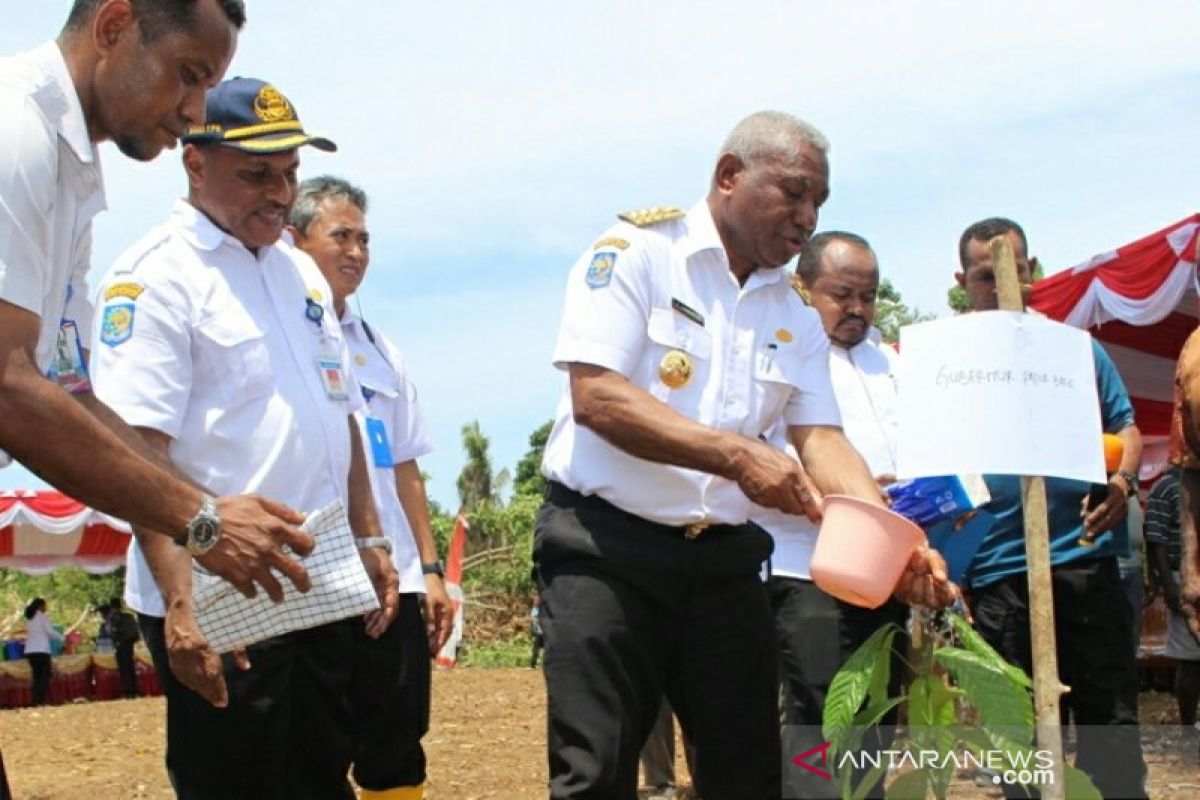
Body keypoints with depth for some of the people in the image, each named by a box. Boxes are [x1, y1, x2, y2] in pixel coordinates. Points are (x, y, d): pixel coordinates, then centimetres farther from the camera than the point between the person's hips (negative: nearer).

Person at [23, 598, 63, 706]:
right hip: (41, 650, -7)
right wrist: (62, 638, 3)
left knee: (36, 677, 9)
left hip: (29, 651, 7)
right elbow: (50, 631, -11)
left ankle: (35, 701, 3)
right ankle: (41, 701, -13)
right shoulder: (42, 617, -4)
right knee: (45, 676, -3)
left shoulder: (29, 618, 16)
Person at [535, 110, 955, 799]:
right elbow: (595, 396, -18)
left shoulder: (797, 316, 12)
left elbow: (821, 437, 3)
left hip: (723, 561, 6)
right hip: (607, 546, -6)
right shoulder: (635, 252, -7)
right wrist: (737, 455, -25)